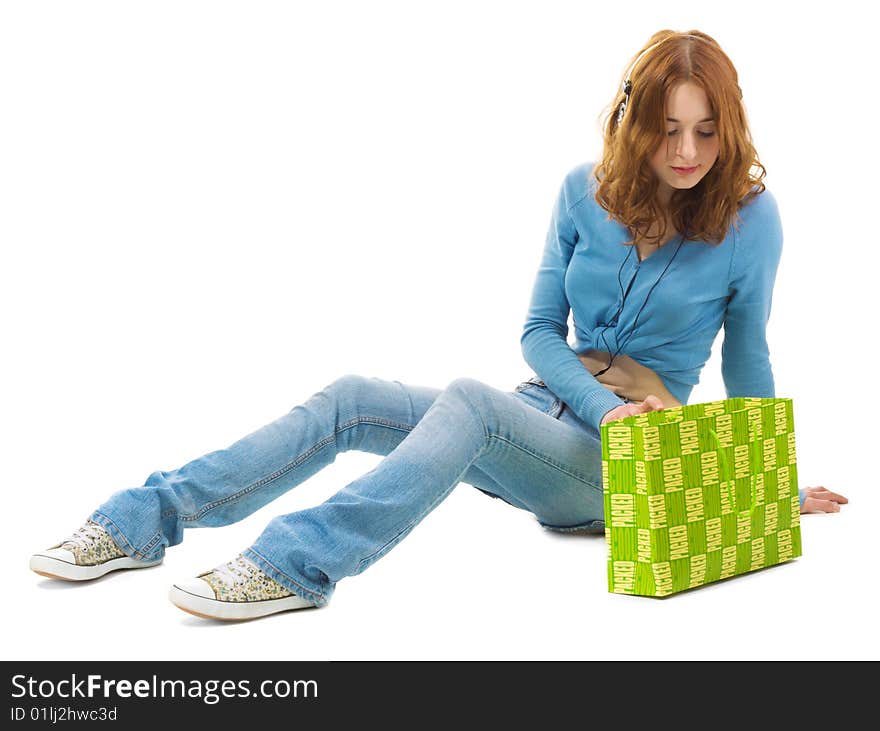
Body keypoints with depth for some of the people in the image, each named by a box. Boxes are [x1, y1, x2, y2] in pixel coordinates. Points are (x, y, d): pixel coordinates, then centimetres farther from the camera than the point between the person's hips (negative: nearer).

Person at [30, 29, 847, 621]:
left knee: (469, 398, -36)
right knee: (350, 399, -14)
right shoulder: (587, 190, 3)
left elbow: (747, 361, 5)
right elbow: (539, 331, 4)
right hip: (552, 411, 5)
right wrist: (605, 406, -13)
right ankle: (142, 520, -15)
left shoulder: (748, 215, -6)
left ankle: (295, 563, -47)